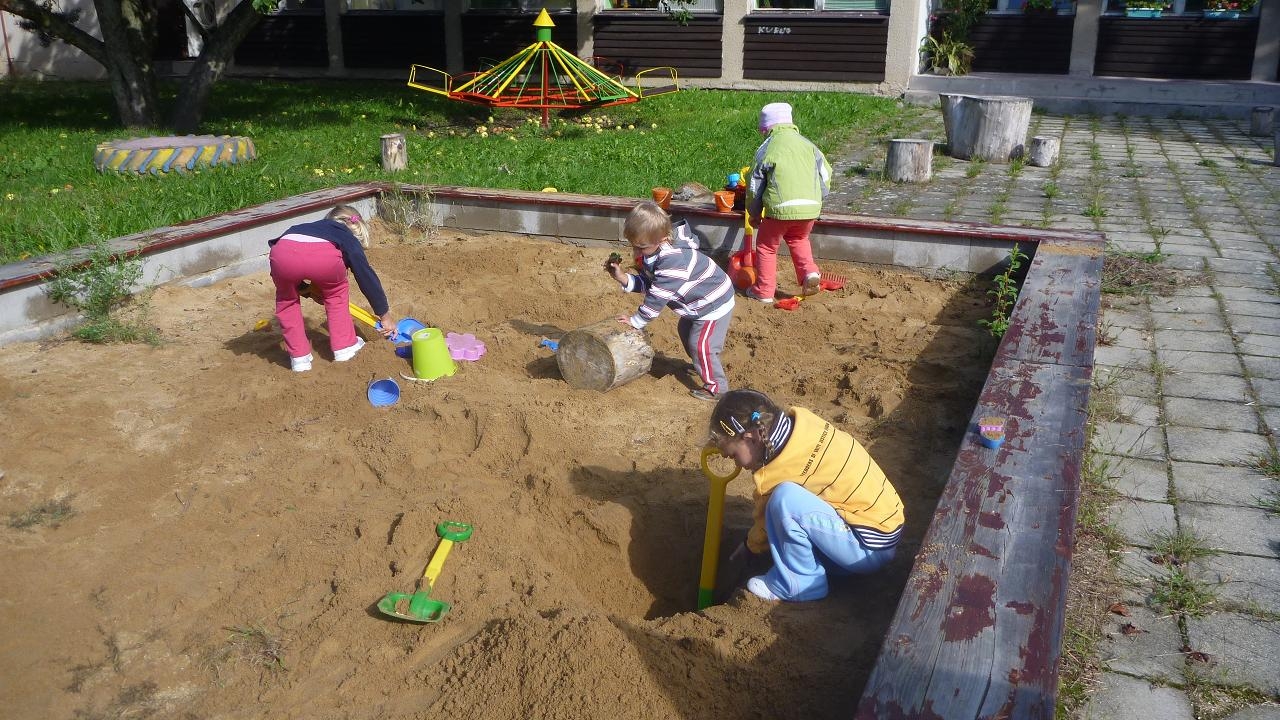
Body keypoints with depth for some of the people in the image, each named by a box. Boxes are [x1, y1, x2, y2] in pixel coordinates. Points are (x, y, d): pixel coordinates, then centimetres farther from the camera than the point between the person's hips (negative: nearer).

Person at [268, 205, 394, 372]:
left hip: (282, 251, 3)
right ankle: (344, 347, 32)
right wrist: (385, 316, 40)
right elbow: (367, 277, 34)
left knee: (287, 298, 31)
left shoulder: (312, 226, 45)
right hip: (324, 256, -3)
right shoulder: (349, 239, 34)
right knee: (336, 293, 30)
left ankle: (299, 357, 28)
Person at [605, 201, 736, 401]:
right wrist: (622, 277, -21)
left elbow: (658, 296, -34)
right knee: (686, 331, 26)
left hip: (715, 303, -10)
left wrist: (636, 321, -23)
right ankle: (701, 365, 48)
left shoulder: (672, 261, -38)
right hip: (697, 302, 10)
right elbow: (645, 284, -4)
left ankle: (716, 388, 3)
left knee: (700, 344, -12)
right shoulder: (650, 254, -8)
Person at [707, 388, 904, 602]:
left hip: (870, 551, -9)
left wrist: (749, 549, 16)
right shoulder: (798, 420, -4)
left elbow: (766, 523, -3)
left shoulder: (778, 472, -23)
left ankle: (800, 583, -7)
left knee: (784, 498, -27)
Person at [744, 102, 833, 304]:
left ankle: (764, 291, 21)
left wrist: (754, 213, 18)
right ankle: (809, 272, 10)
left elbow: (755, 185, 5)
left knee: (767, 247, 16)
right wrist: (817, 200, 25)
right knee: (799, 239, 31)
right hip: (810, 207, 4)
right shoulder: (807, 144, 12)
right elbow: (826, 173, 13)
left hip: (780, 209, -4)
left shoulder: (766, 148, 1)